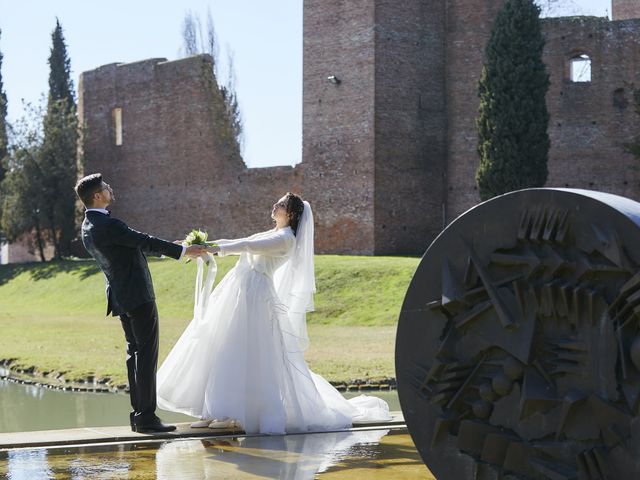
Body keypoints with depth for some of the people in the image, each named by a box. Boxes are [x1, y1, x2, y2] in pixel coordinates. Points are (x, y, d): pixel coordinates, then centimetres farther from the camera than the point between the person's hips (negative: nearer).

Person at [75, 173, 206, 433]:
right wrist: (183, 251, -10)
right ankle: (146, 416, -8)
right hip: (138, 295, -10)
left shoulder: (89, 226, 10)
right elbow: (146, 242, -17)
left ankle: (138, 414, 15)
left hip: (120, 297, 10)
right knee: (147, 353, -7)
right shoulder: (108, 225, -20)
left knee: (135, 352, 13)